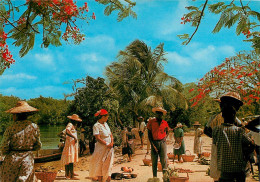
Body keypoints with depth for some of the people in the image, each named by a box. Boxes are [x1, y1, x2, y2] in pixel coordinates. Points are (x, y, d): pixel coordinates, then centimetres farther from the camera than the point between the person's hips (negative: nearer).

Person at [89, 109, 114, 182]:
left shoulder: (105, 124, 12)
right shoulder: (96, 126, -11)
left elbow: (110, 134, 13)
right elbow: (98, 138, -17)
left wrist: (112, 143, -4)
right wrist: (107, 144, -19)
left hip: (109, 148, 7)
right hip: (101, 148, -7)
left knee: (108, 164, 7)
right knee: (100, 164, 0)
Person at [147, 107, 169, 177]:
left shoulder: (165, 123, 10)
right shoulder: (151, 122, 2)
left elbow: (167, 131, 29)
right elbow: (149, 134, 1)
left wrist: (165, 136, 8)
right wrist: (153, 145, -7)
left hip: (162, 142, 1)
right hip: (154, 142, -1)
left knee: (164, 160, -9)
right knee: (154, 161, 0)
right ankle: (155, 177, 8)